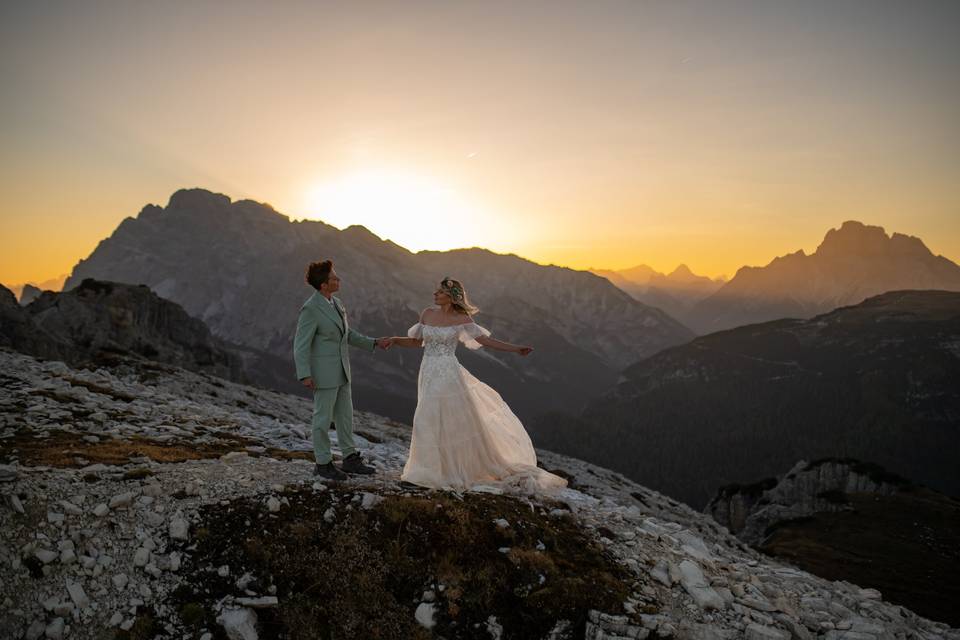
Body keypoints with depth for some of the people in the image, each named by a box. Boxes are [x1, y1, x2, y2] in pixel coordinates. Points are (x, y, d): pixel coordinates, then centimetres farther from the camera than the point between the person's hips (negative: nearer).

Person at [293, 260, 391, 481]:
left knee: (345, 414, 12)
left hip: (340, 369, 8)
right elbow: (301, 345, -17)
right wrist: (304, 376, -23)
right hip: (323, 371, -8)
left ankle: (350, 459, 22)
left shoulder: (335, 303, 8)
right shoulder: (310, 309, -19)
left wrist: (374, 343, 11)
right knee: (324, 417, 3)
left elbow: (347, 334, 16)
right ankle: (323, 463, 17)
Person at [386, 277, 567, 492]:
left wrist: (516, 349, -14)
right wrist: (394, 340, 2)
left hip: (449, 375, -4)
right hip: (429, 374, 4)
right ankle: (434, 470, 24)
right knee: (430, 422, 8)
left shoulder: (460, 319, -5)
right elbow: (416, 341, 15)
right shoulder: (427, 314, 6)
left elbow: (485, 340, -7)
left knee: (461, 420, -2)